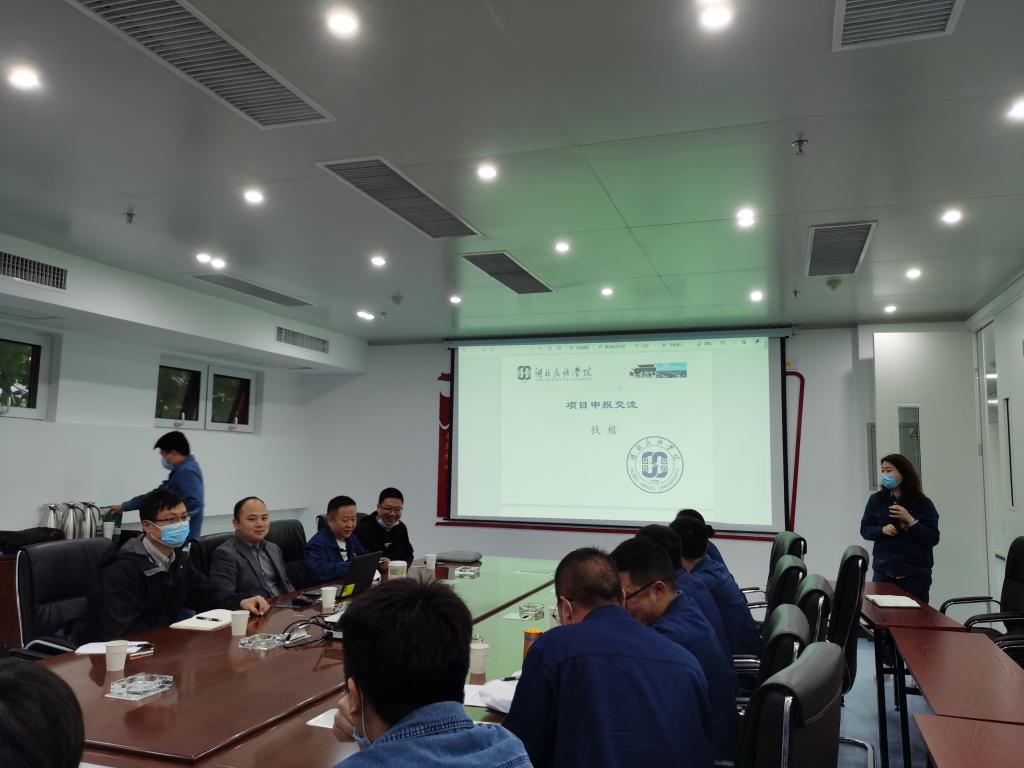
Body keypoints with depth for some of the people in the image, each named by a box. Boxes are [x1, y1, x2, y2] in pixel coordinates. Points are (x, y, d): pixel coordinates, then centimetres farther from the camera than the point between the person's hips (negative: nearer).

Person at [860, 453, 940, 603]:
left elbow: (933, 538, -6)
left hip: (916, 574, -2)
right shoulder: (876, 500, 3)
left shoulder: (923, 503, -2)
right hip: (883, 573, 2)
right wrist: (882, 530, -13)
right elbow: (865, 530, 6)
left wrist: (910, 520, -17)